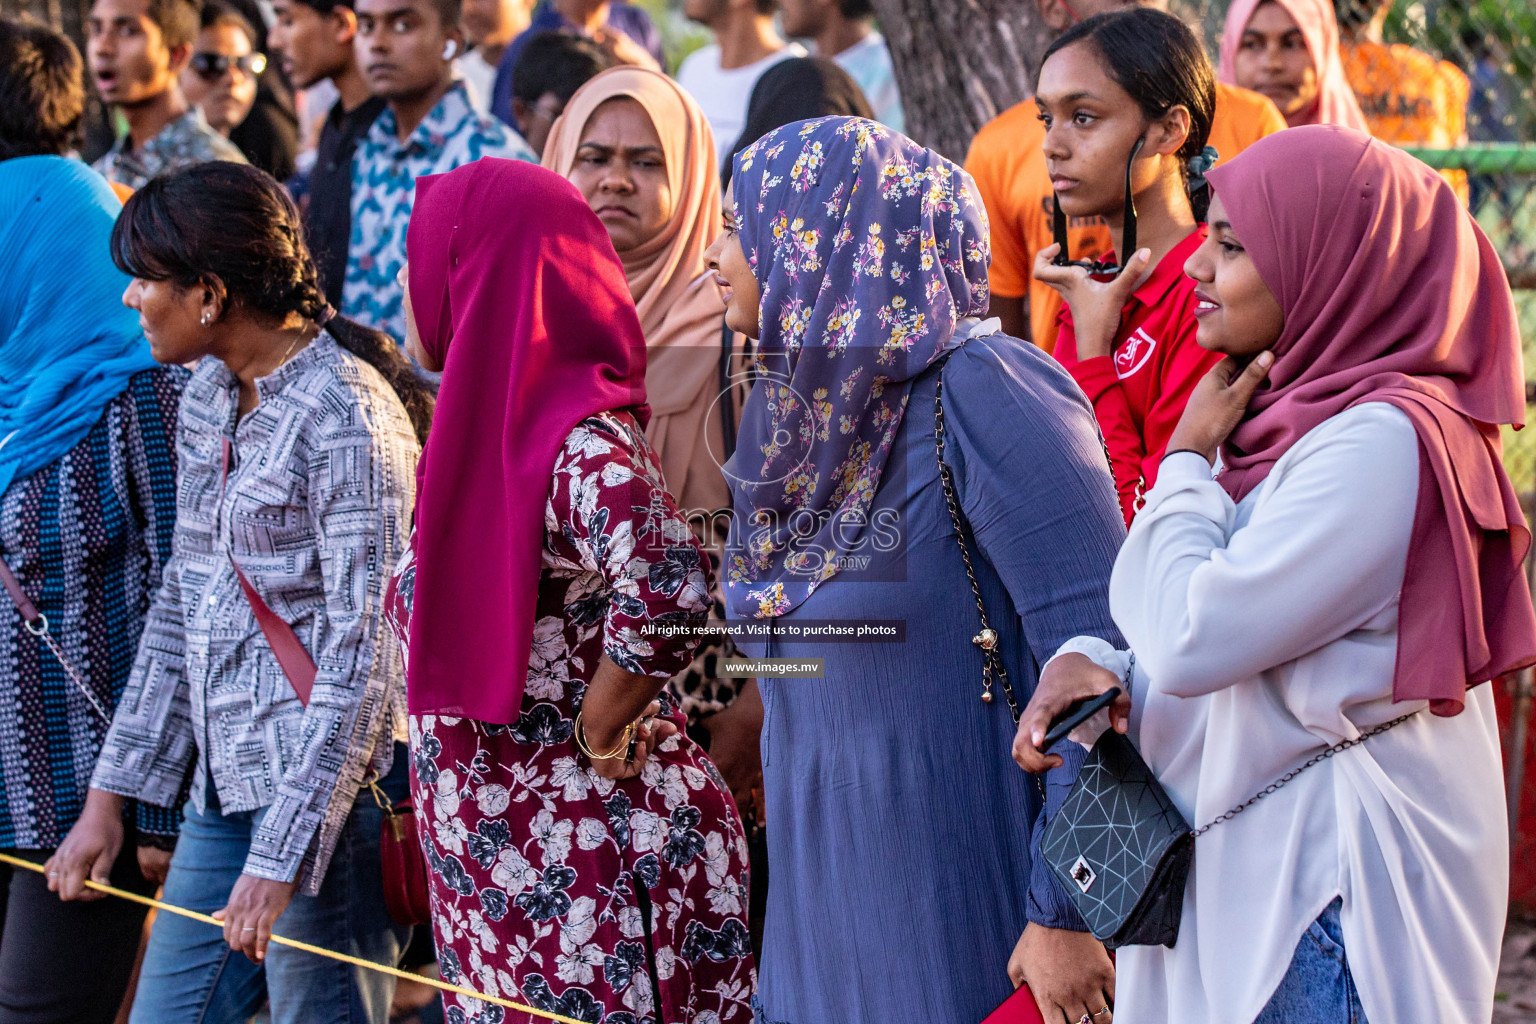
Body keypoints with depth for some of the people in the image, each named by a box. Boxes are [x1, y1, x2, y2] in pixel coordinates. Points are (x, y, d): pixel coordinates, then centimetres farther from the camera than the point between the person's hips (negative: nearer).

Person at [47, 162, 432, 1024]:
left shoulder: (344, 416, -15)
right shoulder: (210, 400, 12)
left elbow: (365, 655, -19)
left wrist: (283, 857, -21)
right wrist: (110, 795, 13)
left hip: (329, 790, -8)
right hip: (225, 789, 9)